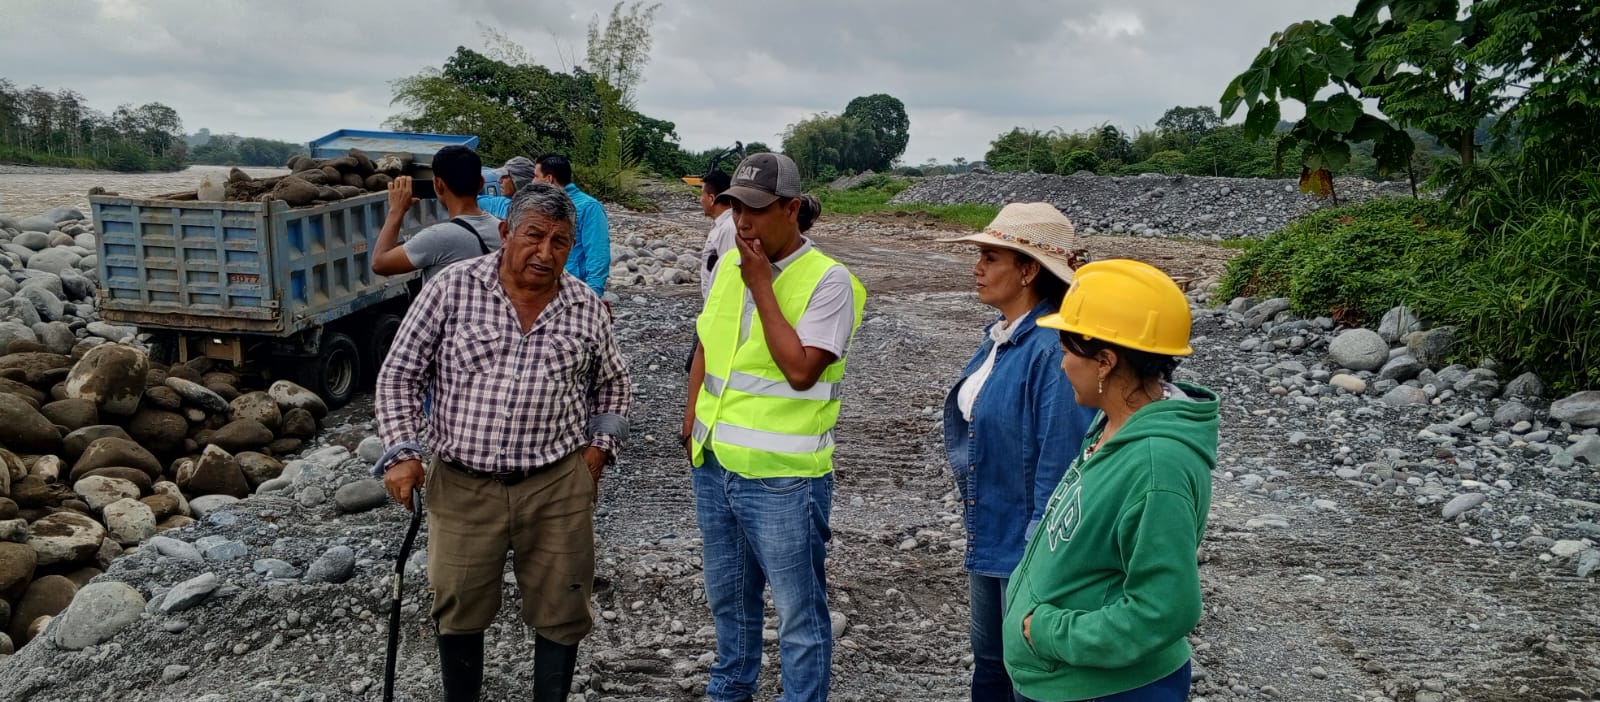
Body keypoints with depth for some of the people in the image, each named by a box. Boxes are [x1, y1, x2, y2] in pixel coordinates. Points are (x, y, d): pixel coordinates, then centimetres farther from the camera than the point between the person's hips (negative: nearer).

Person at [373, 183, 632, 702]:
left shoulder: (586, 306, 1)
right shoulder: (452, 289, -5)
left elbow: (612, 385, 17)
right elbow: (400, 374, 1)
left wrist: (597, 451, 7)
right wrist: (401, 452, -7)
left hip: (558, 487, 1)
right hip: (461, 485, -1)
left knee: (562, 614, 10)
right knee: (459, 614, 14)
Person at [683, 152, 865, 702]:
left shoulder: (829, 281, -14)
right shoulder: (726, 266, 7)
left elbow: (800, 369, -22)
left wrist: (761, 285, -18)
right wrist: (691, 427, 15)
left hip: (783, 477, -7)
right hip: (714, 466, 7)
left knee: (798, 612, 5)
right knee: (728, 598, 24)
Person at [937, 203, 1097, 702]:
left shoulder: (1053, 350, -24)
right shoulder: (999, 335, 4)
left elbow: (1061, 463, -24)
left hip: (1028, 545, -9)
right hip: (989, 535, 9)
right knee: (988, 660, 24)